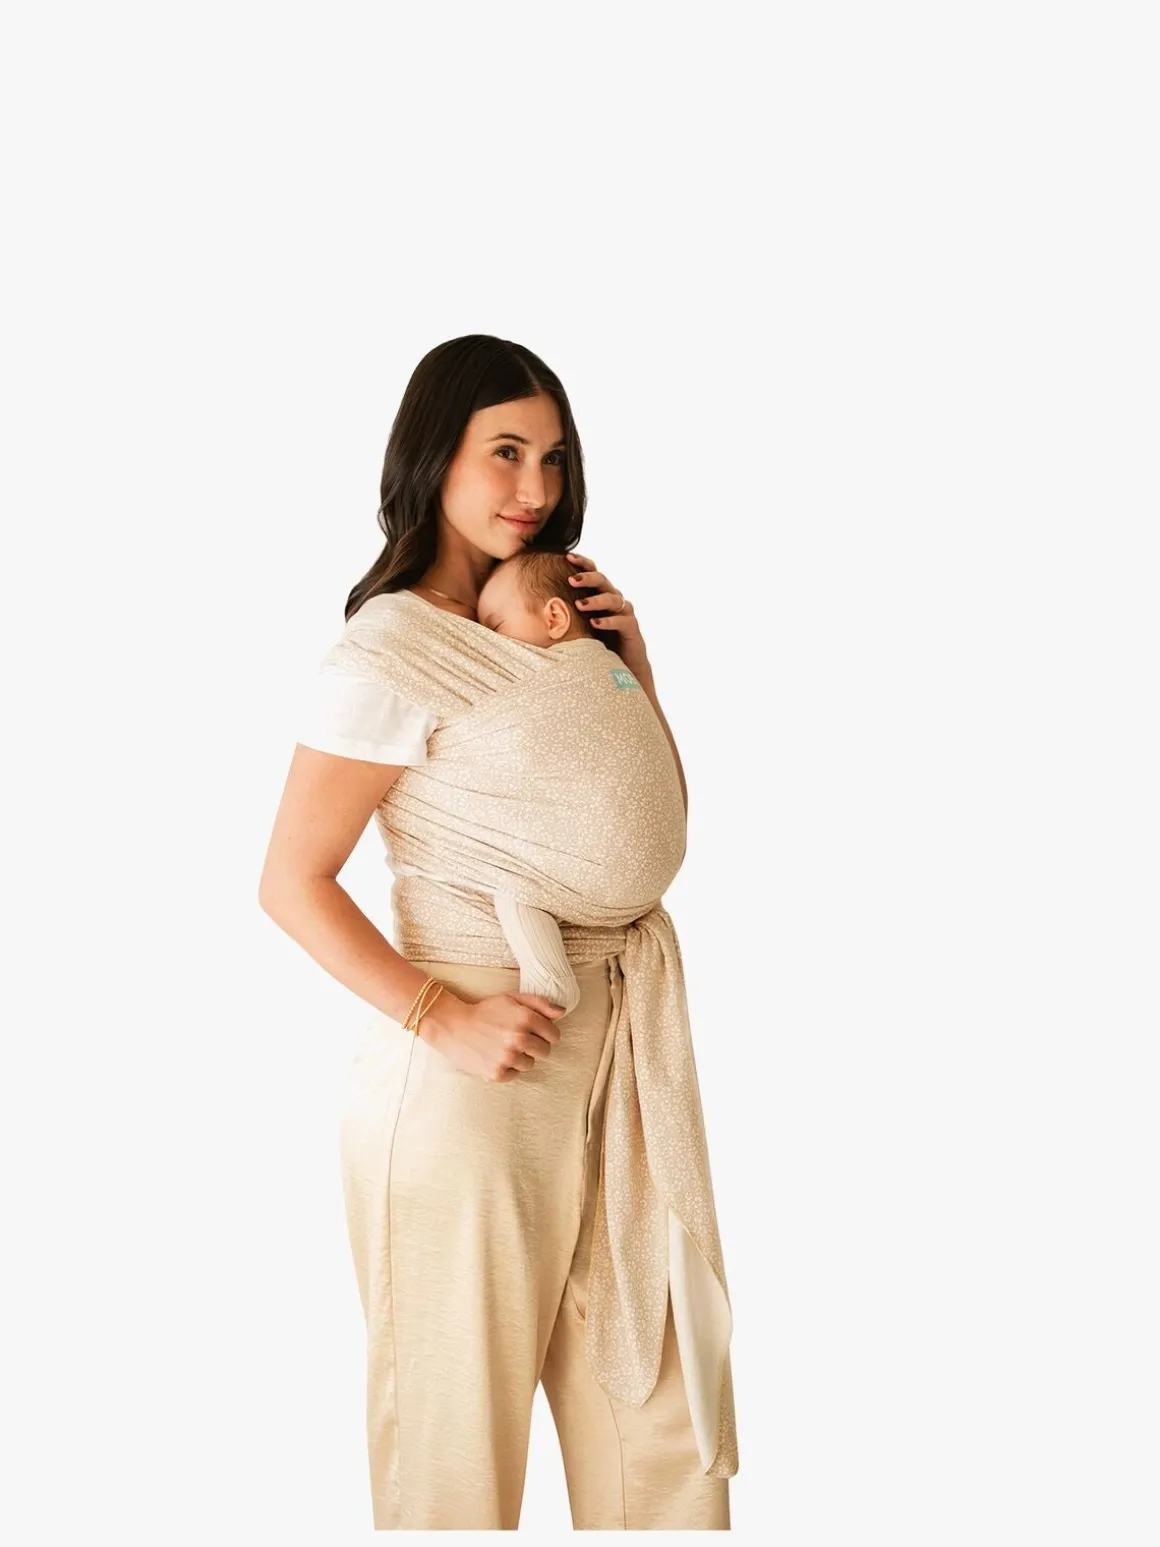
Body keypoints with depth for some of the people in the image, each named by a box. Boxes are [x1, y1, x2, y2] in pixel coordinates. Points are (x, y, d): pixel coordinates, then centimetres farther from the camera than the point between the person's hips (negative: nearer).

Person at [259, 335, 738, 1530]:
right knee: (463, 1387, 6)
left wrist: (631, 663, 4)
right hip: (490, 1047, -7)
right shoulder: (387, 656, -12)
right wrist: (442, 1021, -22)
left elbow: (656, 817, 17)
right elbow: (291, 883, -15)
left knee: (654, 1369, 14)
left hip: (625, 1023, 7)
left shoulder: (554, 621, 10)